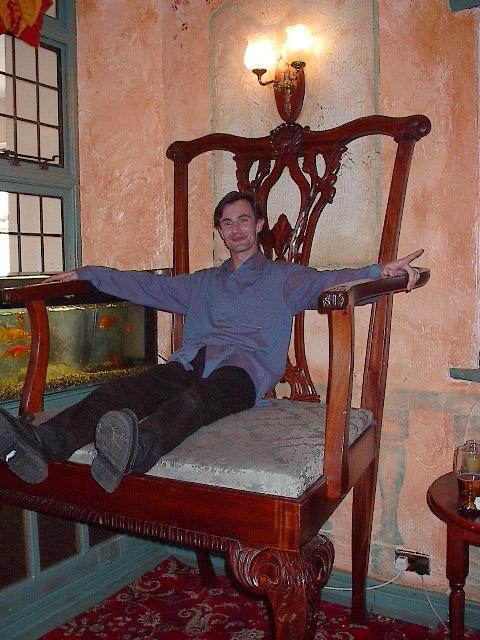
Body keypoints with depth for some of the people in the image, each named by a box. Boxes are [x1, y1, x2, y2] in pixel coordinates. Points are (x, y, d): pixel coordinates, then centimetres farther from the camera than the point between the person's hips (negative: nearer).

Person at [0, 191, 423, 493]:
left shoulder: (283, 277, 19)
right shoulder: (203, 283, 33)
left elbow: (329, 282, 1)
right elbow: (146, 285, 34)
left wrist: (381, 271, -18)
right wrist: (86, 274, 34)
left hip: (242, 369, -4)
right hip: (190, 364, 4)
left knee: (196, 399, -40)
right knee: (120, 391, -27)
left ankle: (138, 448, -69)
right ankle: (42, 443, -49)